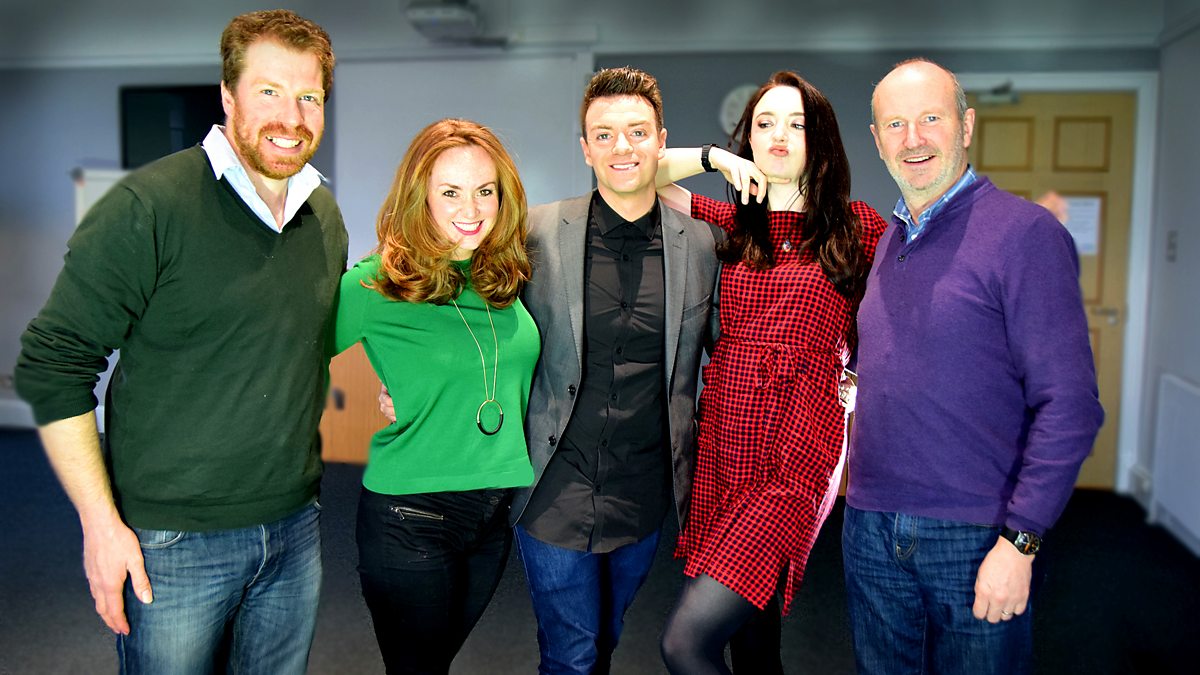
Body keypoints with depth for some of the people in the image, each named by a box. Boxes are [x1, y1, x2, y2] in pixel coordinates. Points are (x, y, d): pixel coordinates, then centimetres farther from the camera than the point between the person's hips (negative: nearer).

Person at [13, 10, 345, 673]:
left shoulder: (326, 216, 5)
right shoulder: (146, 206, -14)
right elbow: (53, 365, -11)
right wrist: (101, 522, -13)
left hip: (295, 531, 5)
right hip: (170, 543, -5)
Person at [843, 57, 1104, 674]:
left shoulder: (1023, 231, -10)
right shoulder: (888, 239, 10)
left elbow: (1068, 403, -14)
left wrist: (1019, 541, -18)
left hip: (976, 537, -5)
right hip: (870, 531, 6)